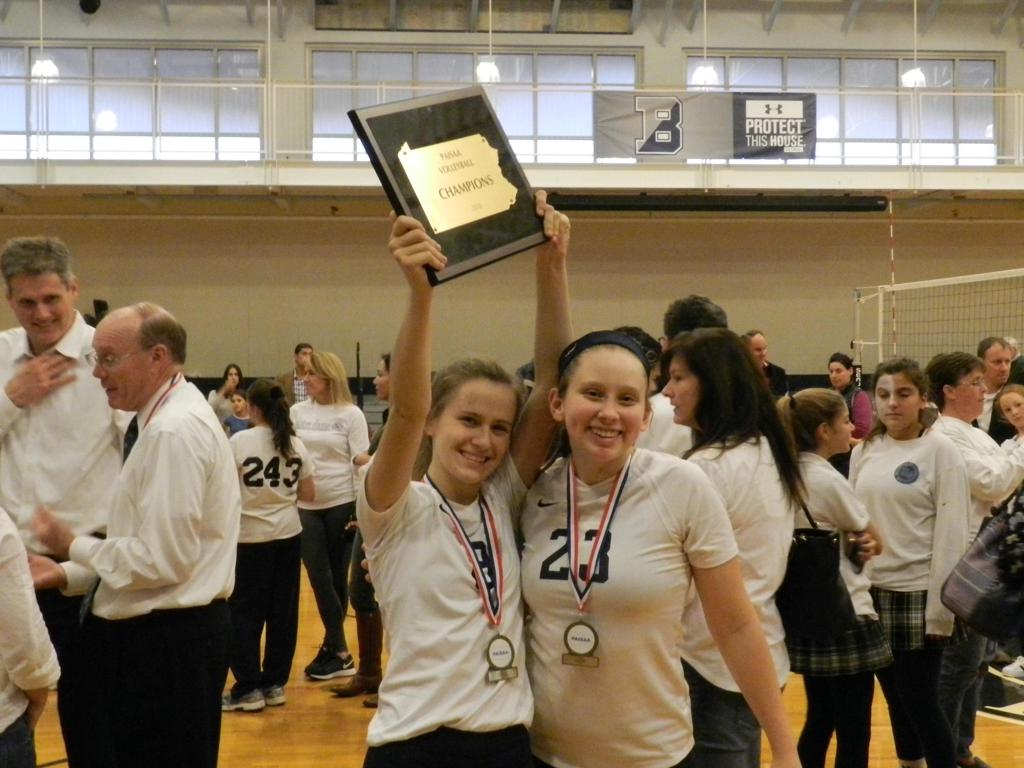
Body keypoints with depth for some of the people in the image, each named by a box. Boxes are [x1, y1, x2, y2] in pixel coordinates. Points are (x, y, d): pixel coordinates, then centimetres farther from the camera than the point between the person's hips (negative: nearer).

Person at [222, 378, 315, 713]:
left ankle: (248, 688, 5)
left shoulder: (239, 441, -9)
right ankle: (274, 683, 16)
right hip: (288, 535, 4)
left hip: (251, 536, -4)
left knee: (244, 612, 4)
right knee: (283, 610, 9)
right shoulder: (295, 444, 3)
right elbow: (308, 495, 5)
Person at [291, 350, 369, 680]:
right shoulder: (297, 412, 6)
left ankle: (334, 650, 14)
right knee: (319, 579, 2)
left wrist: (361, 509, -11)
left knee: (338, 578, 4)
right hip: (306, 506, 4)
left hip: (341, 504, -4)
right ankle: (338, 652, 10)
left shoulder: (350, 414, -6)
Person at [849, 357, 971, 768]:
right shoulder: (863, 450, 6)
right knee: (896, 699, 13)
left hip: (917, 595, -5)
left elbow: (951, 533, -11)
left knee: (920, 700, 0)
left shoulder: (940, 450, -8)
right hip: (871, 592, 5)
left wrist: (940, 607, -13)